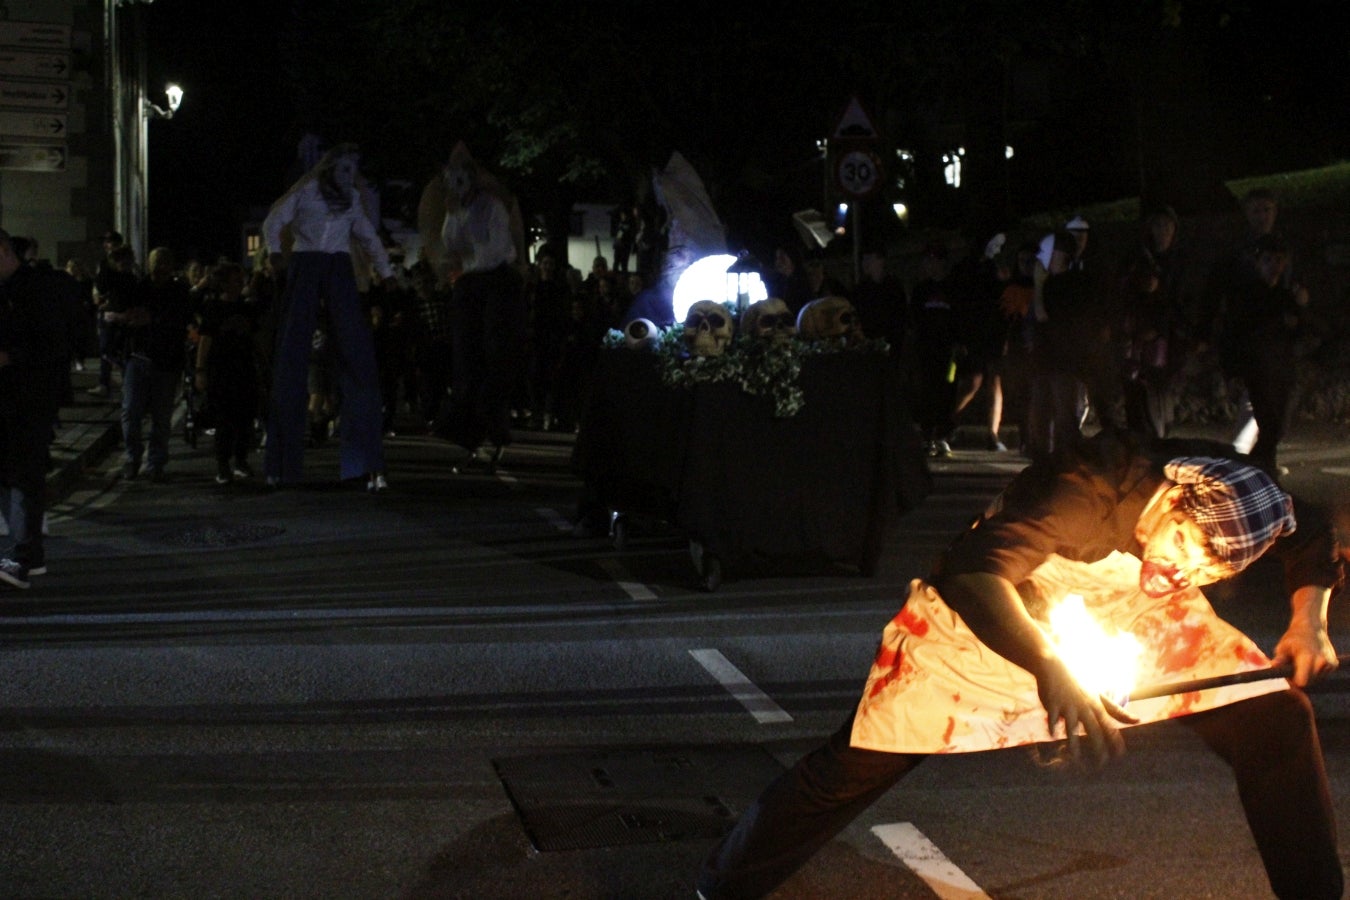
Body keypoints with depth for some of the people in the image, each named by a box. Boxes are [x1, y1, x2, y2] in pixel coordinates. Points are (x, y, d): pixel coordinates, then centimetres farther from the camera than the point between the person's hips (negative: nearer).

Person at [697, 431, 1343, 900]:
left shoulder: (1233, 501, -20)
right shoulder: (1092, 487, -38)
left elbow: (1311, 539, 4)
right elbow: (972, 572, -49)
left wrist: (1310, 618, -14)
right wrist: (1050, 669, -63)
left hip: (1134, 617, 5)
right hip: (989, 616, -5)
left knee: (1276, 720, -8)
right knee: (863, 761, -11)